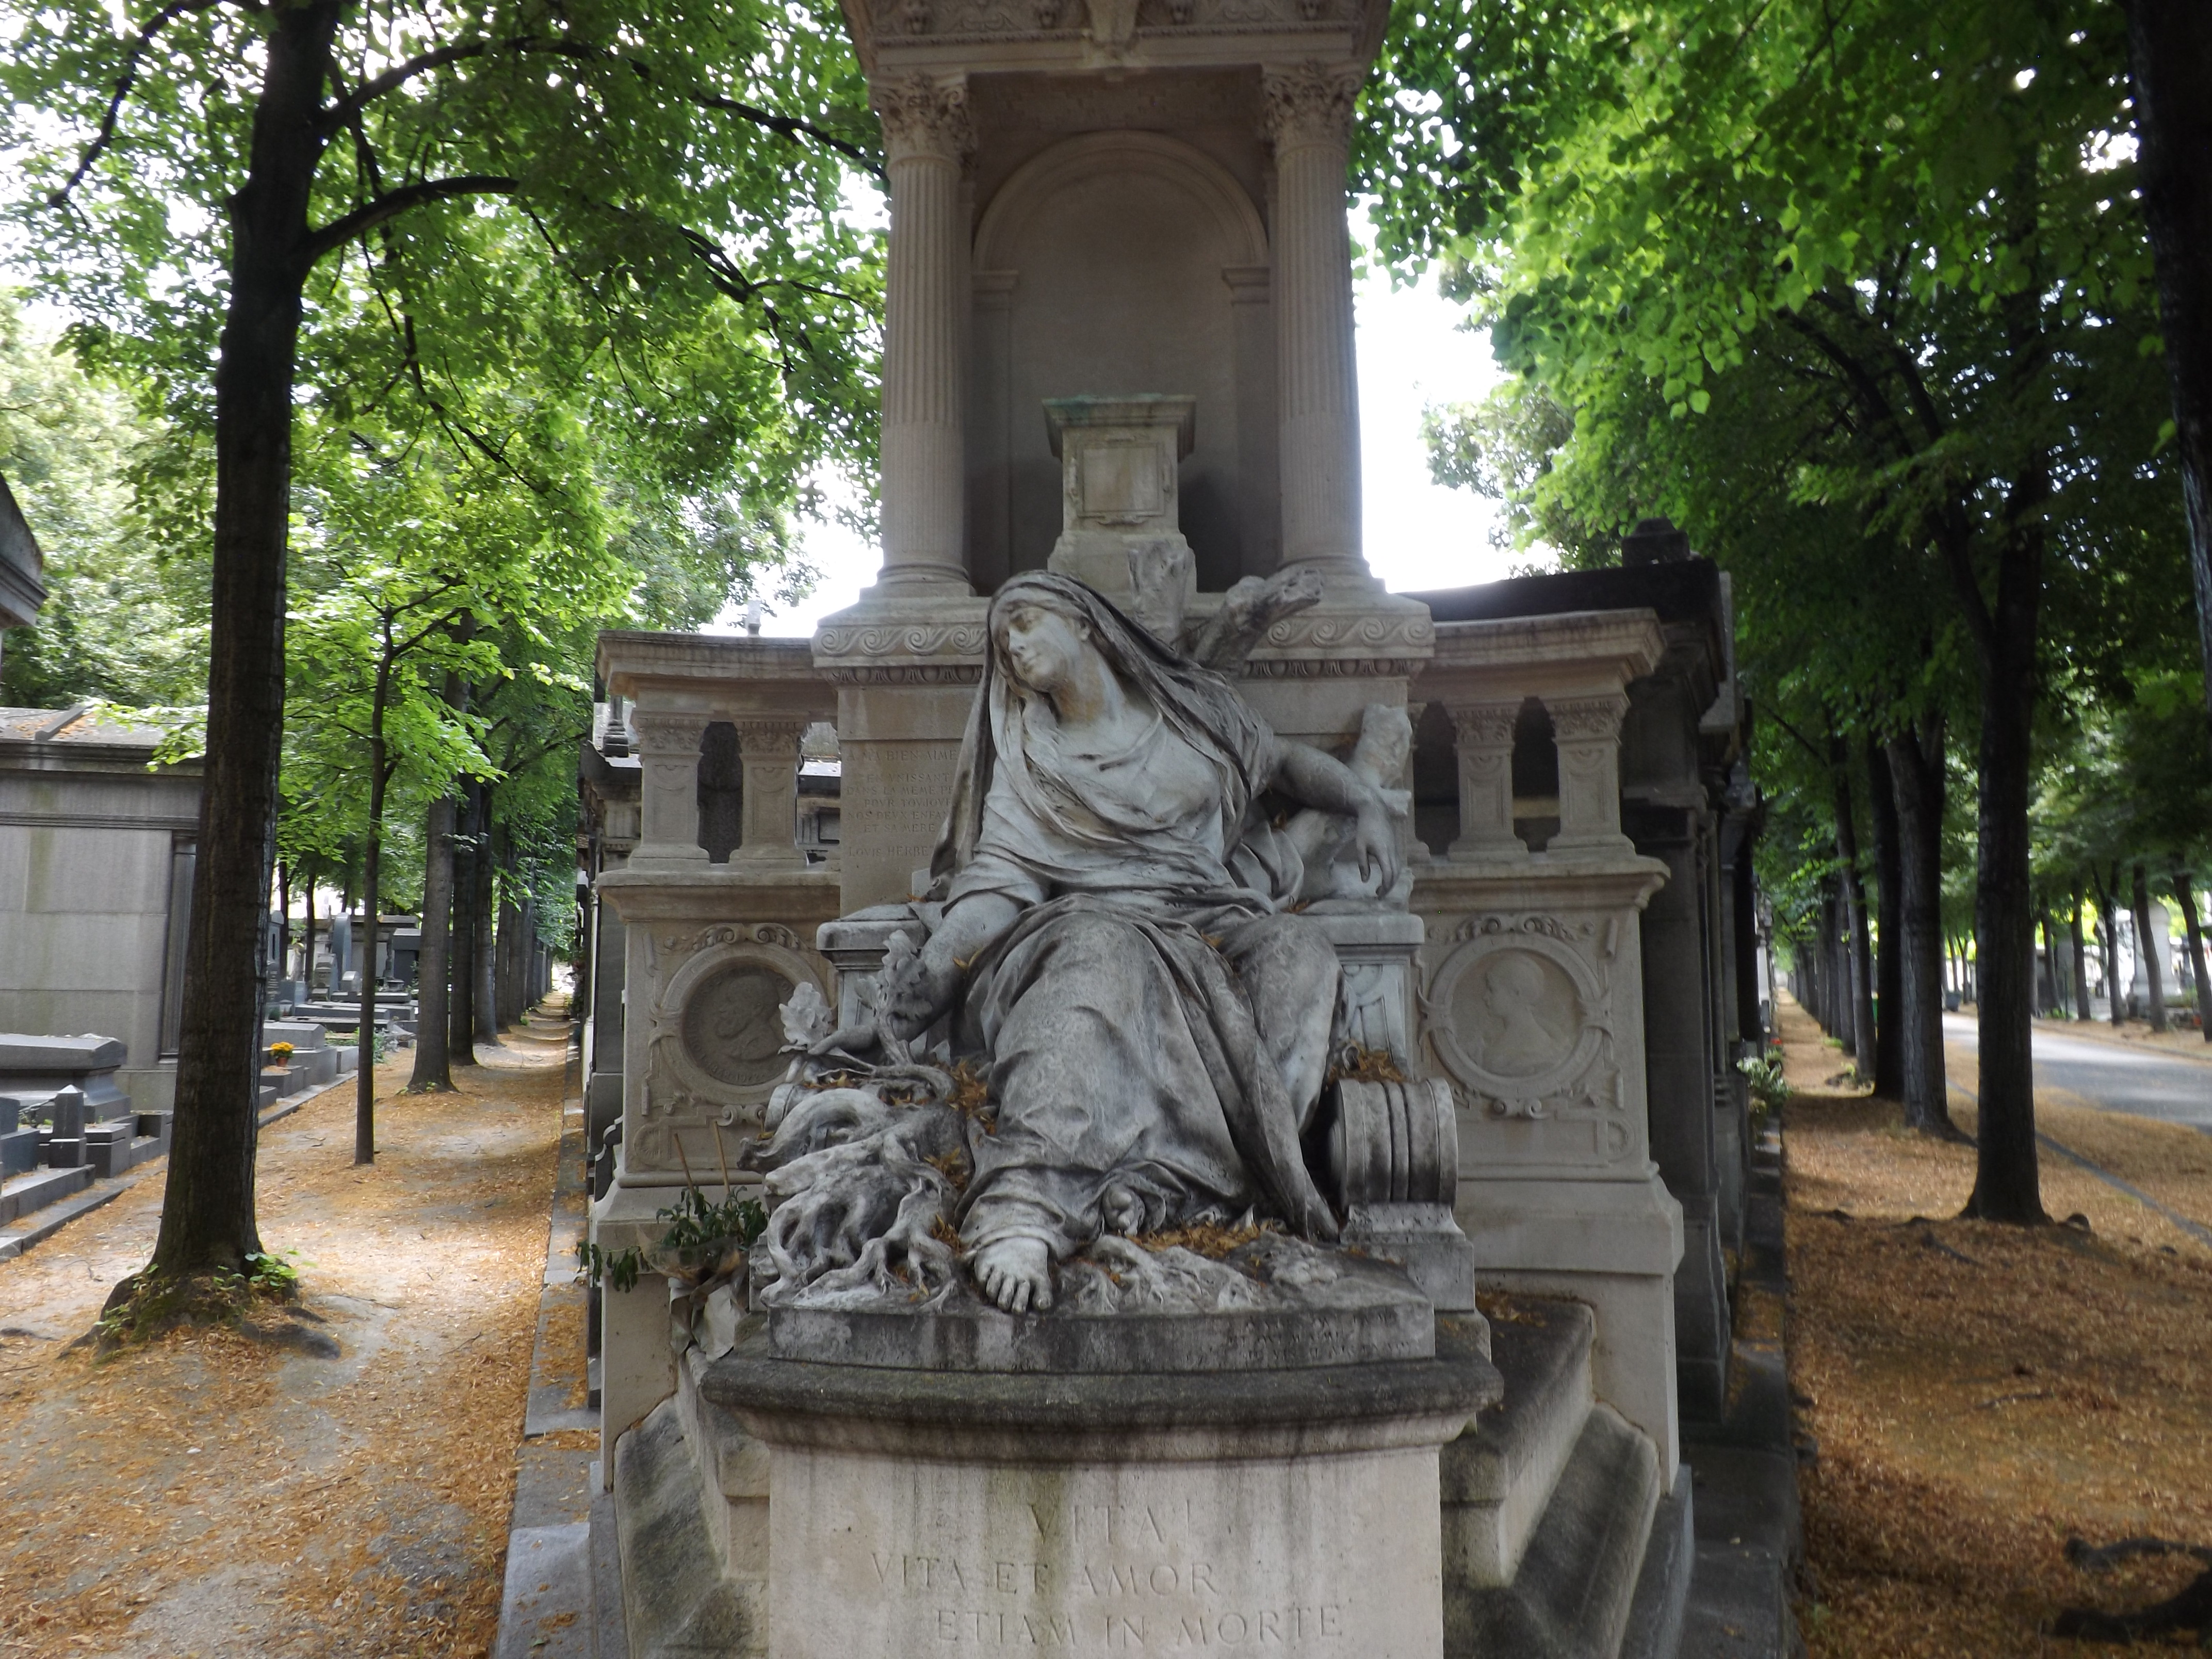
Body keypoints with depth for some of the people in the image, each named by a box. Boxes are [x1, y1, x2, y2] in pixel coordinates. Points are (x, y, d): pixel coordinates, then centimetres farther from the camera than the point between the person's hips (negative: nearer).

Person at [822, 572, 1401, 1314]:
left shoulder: (1192, 707, 15)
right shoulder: (1027, 763, 12)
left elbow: (1288, 759, 27)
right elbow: (991, 889, 3)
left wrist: (1367, 803, 7)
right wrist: (901, 1004, -10)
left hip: (1213, 919, 2)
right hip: (1096, 918, -2)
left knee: (1296, 950, -31)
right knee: (1100, 960, -38)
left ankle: (1164, 1180, -43)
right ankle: (1024, 1209, -54)